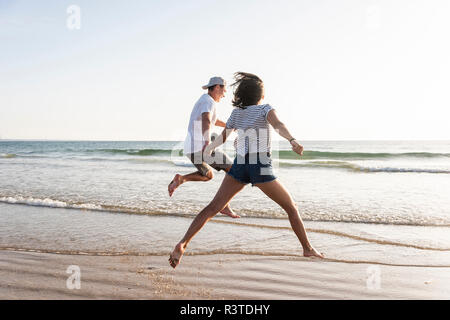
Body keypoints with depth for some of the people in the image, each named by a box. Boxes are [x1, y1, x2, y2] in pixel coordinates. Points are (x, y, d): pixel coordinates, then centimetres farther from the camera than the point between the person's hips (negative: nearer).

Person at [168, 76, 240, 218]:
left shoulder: (202, 101, 23)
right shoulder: (208, 101, -10)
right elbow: (206, 121, -32)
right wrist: (207, 142, -47)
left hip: (191, 149, 9)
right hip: (200, 148, -9)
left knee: (208, 176, 29)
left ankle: (180, 179, 5)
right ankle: (224, 205, -1)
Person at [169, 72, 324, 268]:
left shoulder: (237, 112, 14)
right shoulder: (265, 109, 2)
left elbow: (223, 136, 23)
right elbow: (278, 125, -20)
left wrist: (209, 148, 42)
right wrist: (292, 141, -37)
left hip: (239, 166, 4)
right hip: (261, 167, -3)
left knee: (212, 208, -2)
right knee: (291, 208, 13)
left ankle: (182, 244, -16)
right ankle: (307, 249, 16)